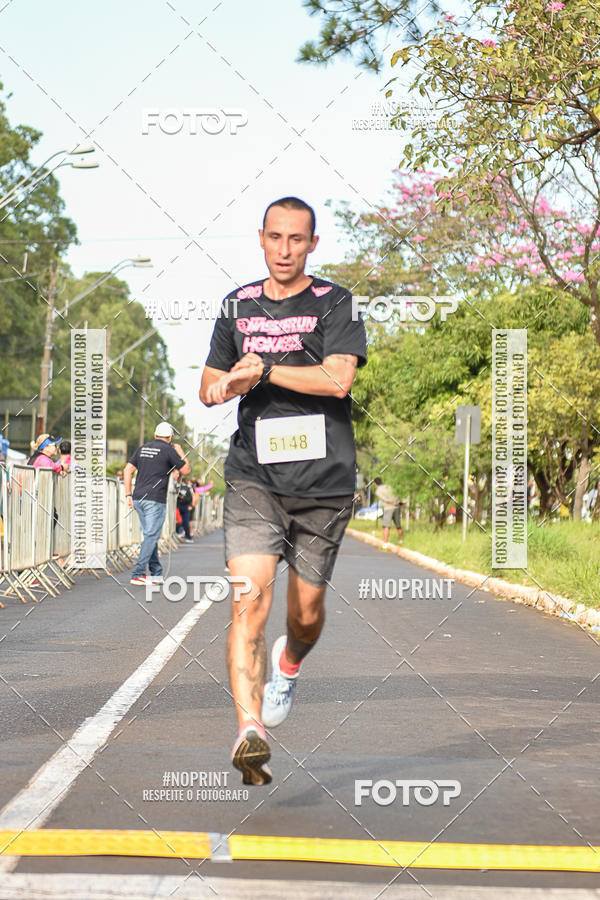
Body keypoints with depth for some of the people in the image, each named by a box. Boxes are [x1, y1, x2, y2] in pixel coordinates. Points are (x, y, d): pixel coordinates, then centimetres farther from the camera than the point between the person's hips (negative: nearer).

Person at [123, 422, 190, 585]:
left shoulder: (142, 448, 14)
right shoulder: (168, 450, -3)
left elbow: (127, 470, 9)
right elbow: (186, 470, 4)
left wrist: (128, 494, 10)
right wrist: (181, 453, 19)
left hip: (138, 498, 6)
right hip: (155, 500, -6)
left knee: (149, 535, 14)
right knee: (151, 536, -5)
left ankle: (156, 573, 16)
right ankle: (137, 574, -12)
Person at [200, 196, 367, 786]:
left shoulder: (335, 304, 1)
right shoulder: (237, 306, 11)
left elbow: (338, 379, -15)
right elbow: (209, 389, 18)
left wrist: (263, 369, -13)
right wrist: (235, 383, -5)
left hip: (324, 483, -1)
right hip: (254, 477, 1)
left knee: (306, 614, 10)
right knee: (250, 600, -18)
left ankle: (288, 664, 46)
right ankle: (249, 732, -25)